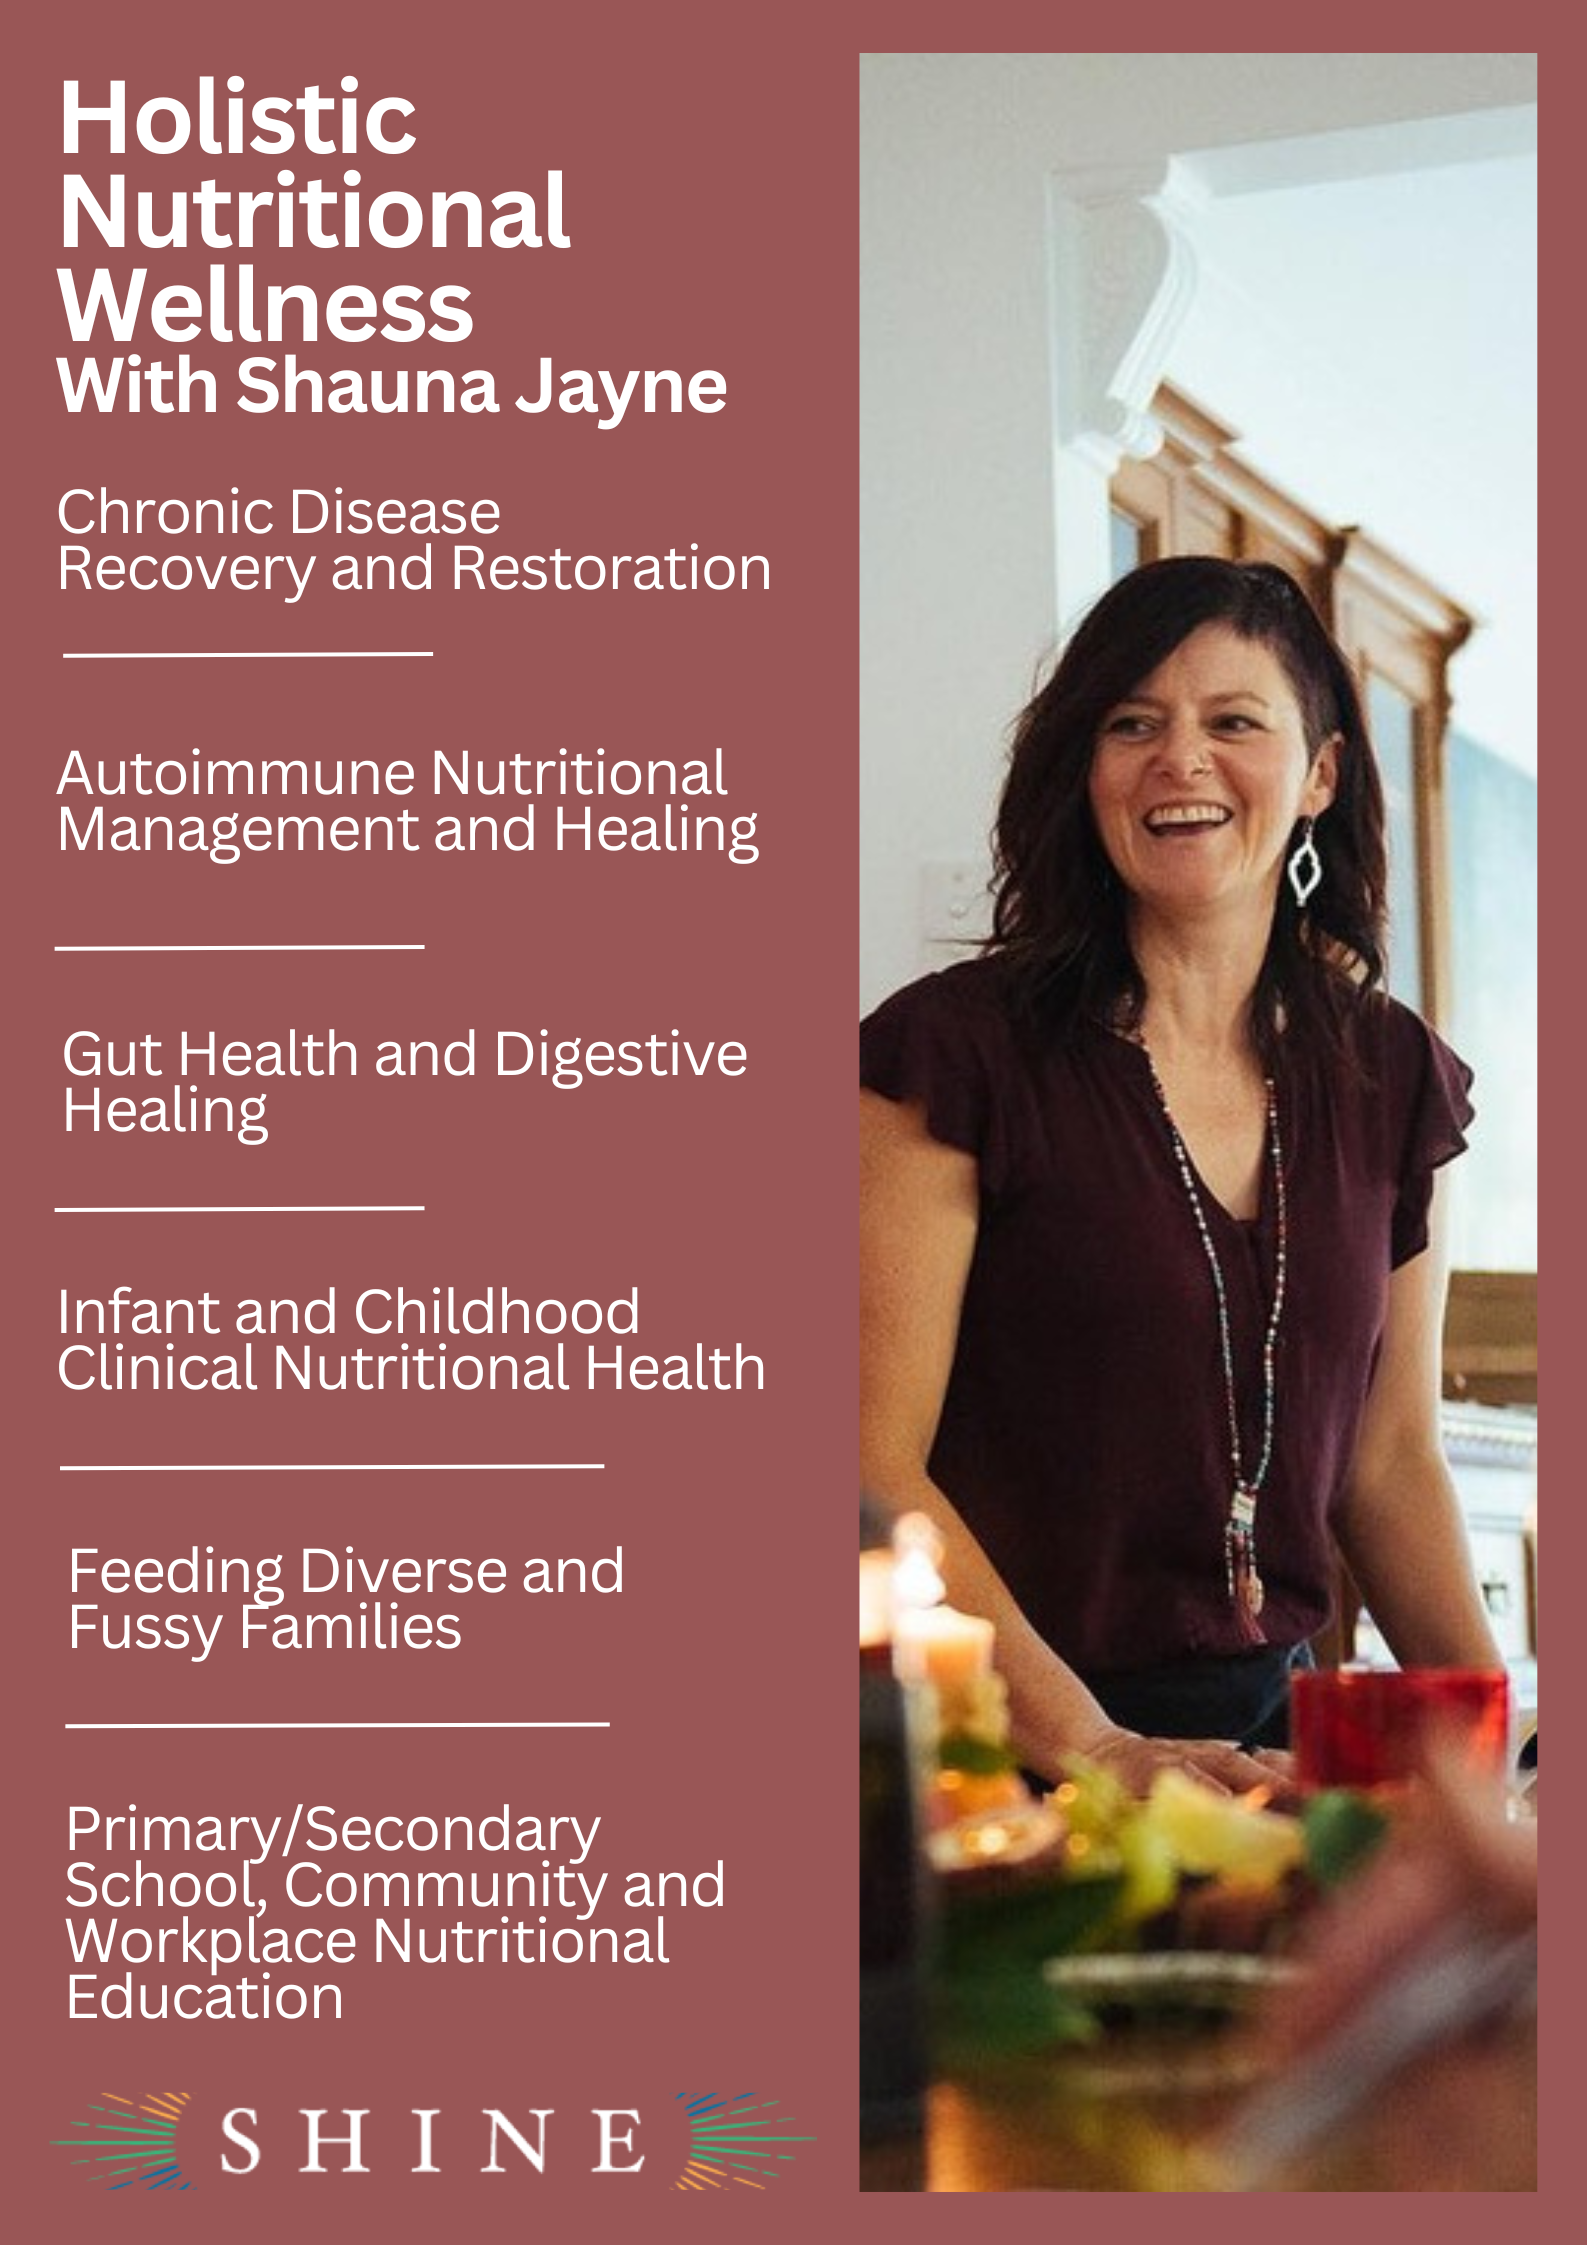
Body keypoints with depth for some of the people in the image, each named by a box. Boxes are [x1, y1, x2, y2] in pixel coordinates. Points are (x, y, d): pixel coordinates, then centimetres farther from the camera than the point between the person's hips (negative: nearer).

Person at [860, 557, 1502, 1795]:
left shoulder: (1390, 1077, 10)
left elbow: (1391, 1459, 15)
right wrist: (1092, 1749, -18)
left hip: (1272, 1724, 5)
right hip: (999, 1761, -4)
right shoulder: (959, 1051, -7)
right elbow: (879, 1467, -10)